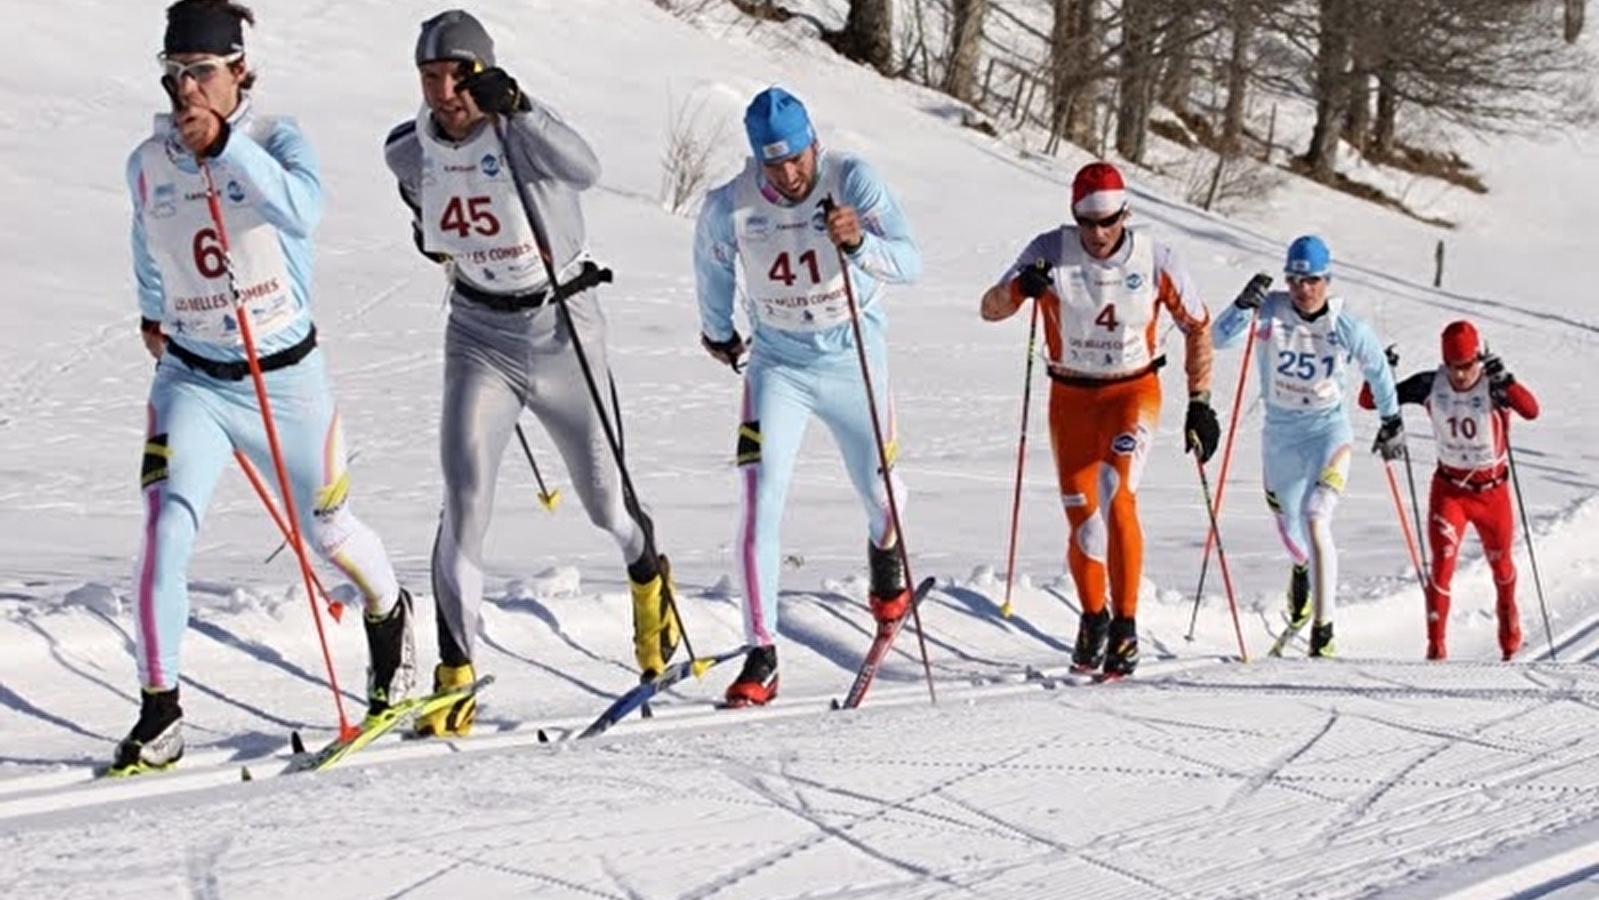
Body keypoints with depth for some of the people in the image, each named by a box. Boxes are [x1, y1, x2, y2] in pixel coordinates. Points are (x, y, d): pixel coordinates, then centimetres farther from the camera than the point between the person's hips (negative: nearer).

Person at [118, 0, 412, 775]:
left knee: (325, 532, 17)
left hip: (285, 376, -2)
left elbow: (302, 212, -34)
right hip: (190, 379, 2)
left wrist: (224, 143, -38)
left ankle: (388, 612, 50)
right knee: (166, 529, -20)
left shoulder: (275, 139, -12)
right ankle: (160, 711, -14)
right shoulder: (147, 165, -1)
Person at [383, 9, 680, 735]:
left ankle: (647, 578, 48)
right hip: (479, 338, 2)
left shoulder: (522, 132, -19)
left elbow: (585, 170, -43)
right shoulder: (408, 151, -5)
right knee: (466, 499, -16)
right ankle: (455, 673, -13)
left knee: (603, 499, 13)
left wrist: (515, 107, -52)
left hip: (561, 329, -2)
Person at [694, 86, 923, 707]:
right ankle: (761, 655, -11)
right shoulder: (730, 207, -16)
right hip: (777, 364, 0)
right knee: (760, 505, -14)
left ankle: (884, 552, 54)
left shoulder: (853, 181, -21)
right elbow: (711, 261, 8)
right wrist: (716, 331, 22)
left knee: (878, 491, 16)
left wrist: (859, 243, -49)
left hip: (853, 360, 0)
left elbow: (911, 264, -30)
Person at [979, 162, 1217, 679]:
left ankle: (1125, 625, -17)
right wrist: (1021, 286, -39)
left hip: (1133, 390, -2)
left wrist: (1200, 403, -4)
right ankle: (1093, 618, 29)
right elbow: (990, 310, -17)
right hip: (1071, 396, 2)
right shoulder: (1052, 252, -15)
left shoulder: (1155, 261, -14)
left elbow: (1198, 328, -1)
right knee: (1082, 518, 3)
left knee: (1116, 496, -24)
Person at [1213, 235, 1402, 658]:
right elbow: (1221, 339, -25)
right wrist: (1244, 306, -42)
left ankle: (1323, 628, -19)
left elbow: (1377, 369, 6)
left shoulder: (1349, 329, -12)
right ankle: (1304, 570, 59)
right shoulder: (1271, 312, -13)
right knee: (1291, 529, 20)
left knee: (1316, 521, -23)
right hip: (1280, 433, 3)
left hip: (1329, 432, -3)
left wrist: (1392, 421, 16)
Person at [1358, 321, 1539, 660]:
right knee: (1443, 563, -17)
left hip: (1493, 489, 0)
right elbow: (1369, 401, -11)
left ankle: (1510, 639, 46)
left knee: (1500, 564, 20)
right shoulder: (1431, 386, -13)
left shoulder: (1494, 386, -20)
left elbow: (1531, 411, -39)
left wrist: (1505, 381, -51)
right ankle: (1436, 647, -12)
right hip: (1449, 488, 0)